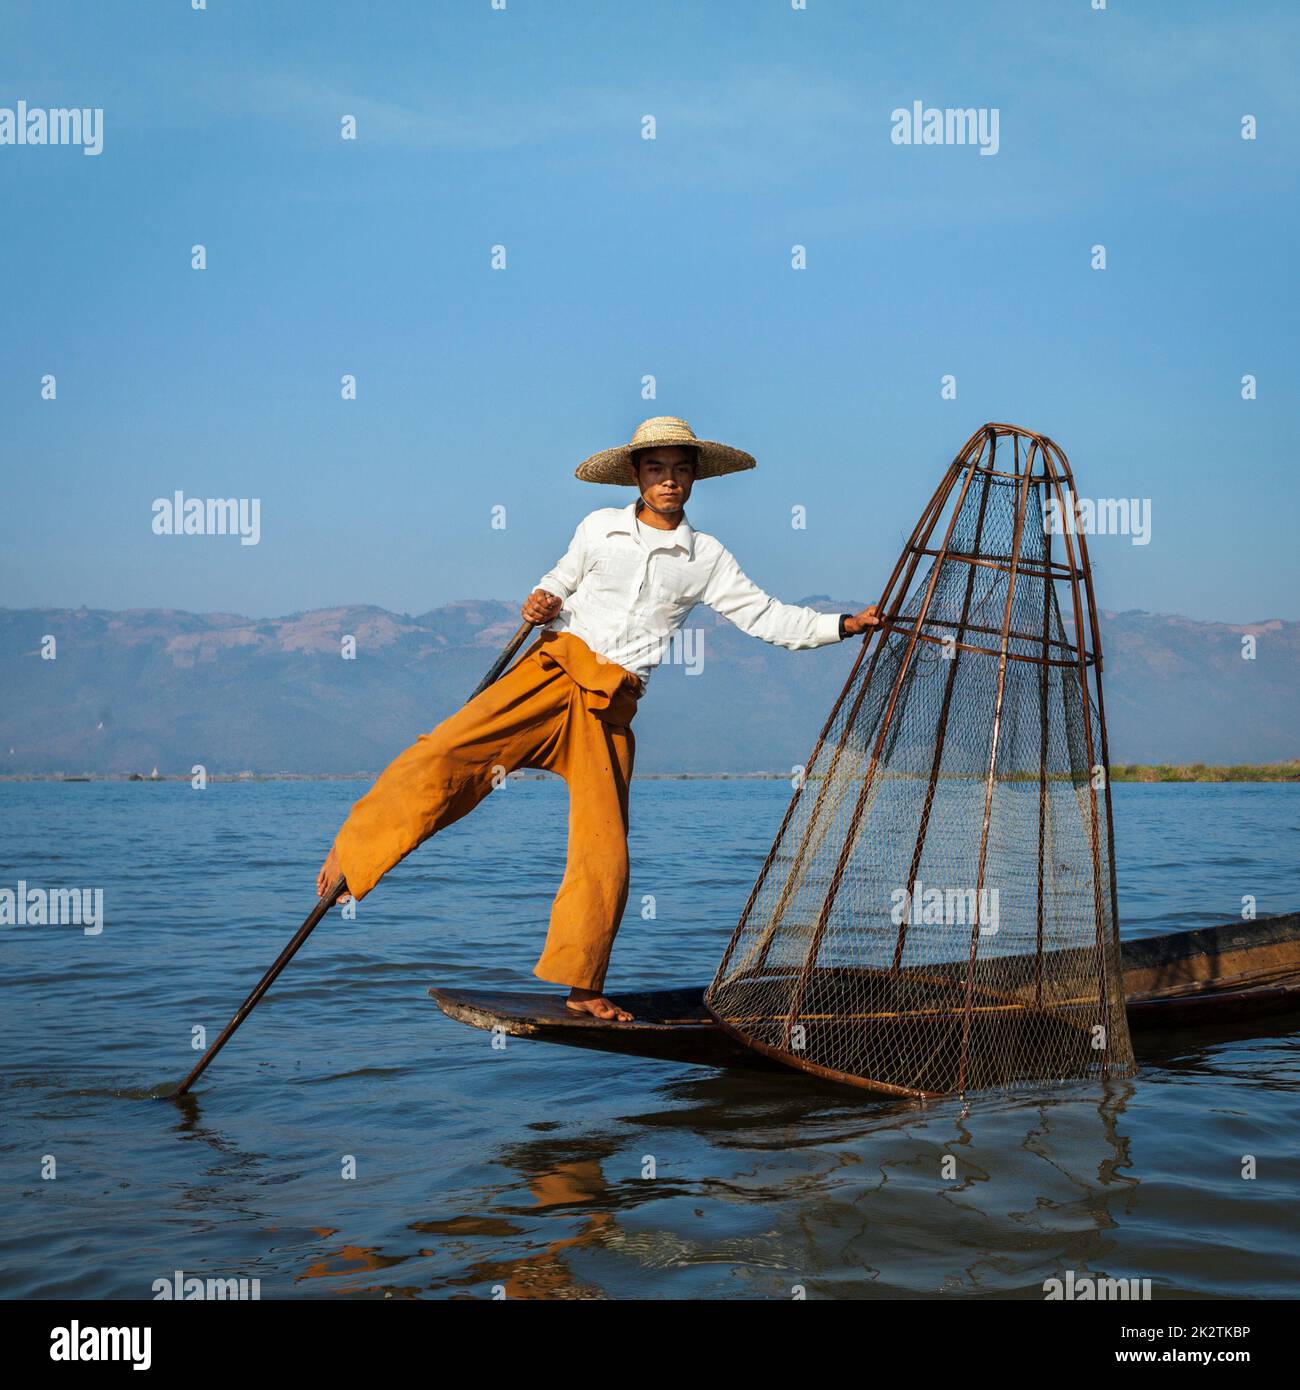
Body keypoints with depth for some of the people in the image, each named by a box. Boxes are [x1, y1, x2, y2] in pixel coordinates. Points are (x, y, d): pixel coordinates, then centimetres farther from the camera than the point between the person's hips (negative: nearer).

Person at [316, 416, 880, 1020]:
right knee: (444, 752, -21)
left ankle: (583, 988, 9)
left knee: (605, 851, -5)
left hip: (610, 710, 1)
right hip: (551, 673, -1)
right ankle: (349, 856, -6)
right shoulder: (599, 528, 10)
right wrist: (544, 601, 1)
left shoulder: (707, 558, 9)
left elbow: (765, 616, 9)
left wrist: (843, 625, 1)